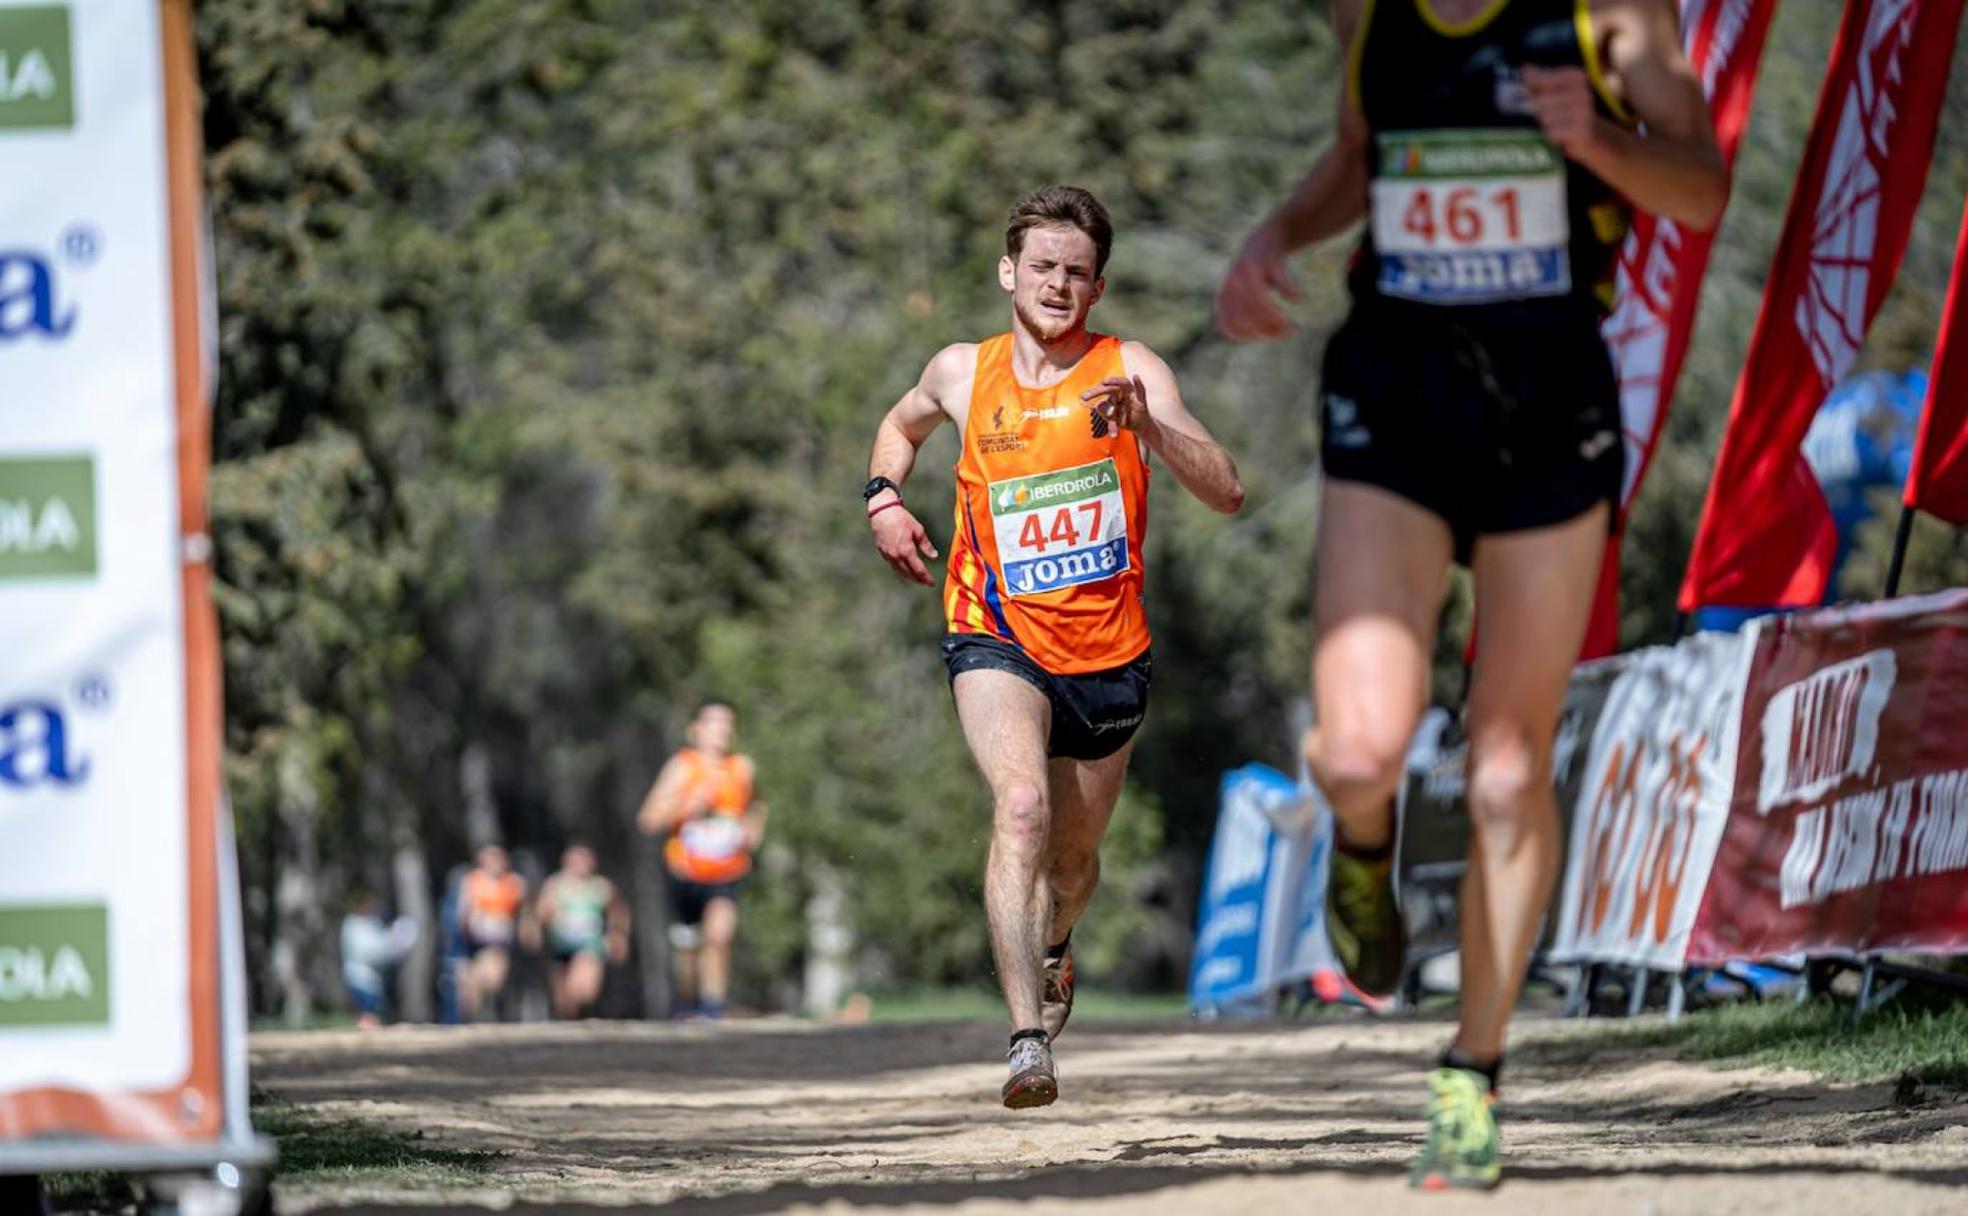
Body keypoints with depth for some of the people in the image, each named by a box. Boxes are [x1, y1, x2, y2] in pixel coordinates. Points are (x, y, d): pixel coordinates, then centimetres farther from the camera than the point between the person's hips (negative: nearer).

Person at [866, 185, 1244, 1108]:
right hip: (997, 641, -1)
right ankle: (1028, 1039, -35)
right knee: (1022, 807, -29)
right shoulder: (963, 373, 2)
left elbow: (1226, 493, -16)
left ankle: (1052, 944, 56)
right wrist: (883, 498, 7)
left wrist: (1146, 426, -32)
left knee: (1074, 860, 18)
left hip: (1107, 656, 1)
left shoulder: (1130, 372, -6)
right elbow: (902, 425, 26)